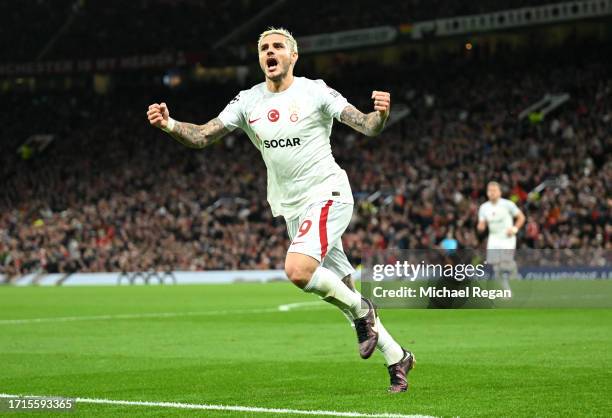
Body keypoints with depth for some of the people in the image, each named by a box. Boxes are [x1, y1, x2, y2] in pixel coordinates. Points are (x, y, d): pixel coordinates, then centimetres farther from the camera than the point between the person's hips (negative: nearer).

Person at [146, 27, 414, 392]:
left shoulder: (315, 92, -8)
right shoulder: (248, 102, 5)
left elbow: (367, 127, -13)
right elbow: (202, 137, 1)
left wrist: (381, 114, -36)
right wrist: (169, 124, -18)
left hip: (327, 194, -6)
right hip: (292, 208, 6)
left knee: (298, 270, -28)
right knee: (343, 291, 9)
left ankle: (361, 311, -3)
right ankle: (397, 357, 23)